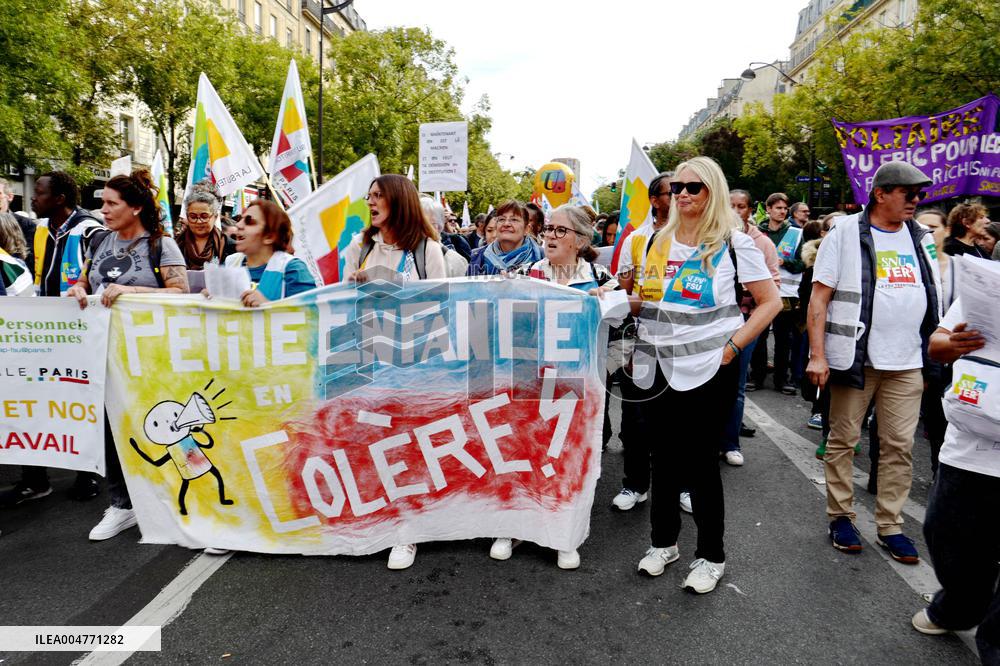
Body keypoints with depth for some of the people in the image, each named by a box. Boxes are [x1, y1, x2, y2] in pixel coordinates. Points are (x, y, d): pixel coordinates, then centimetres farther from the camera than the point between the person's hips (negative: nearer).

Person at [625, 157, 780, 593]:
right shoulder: (659, 242, 11)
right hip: (660, 368, 5)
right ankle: (663, 541, 31)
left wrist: (733, 346, -13)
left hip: (709, 369, -5)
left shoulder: (734, 243, -4)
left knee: (701, 460, 3)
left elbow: (770, 302, -4)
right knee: (664, 457, 13)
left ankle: (711, 556, 21)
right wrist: (624, 300, -2)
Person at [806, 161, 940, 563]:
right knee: (843, 440, 5)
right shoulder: (846, 233, -3)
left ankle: (890, 526, 21)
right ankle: (840, 516, 20)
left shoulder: (921, 238, 12)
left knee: (899, 446, 8)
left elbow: (933, 298, 17)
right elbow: (819, 296, -7)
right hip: (855, 358, -4)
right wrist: (817, 355, -14)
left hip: (907, 363, 5)